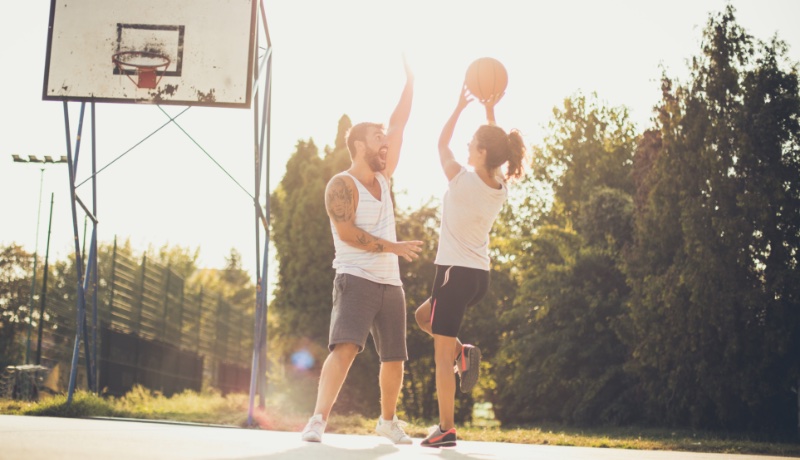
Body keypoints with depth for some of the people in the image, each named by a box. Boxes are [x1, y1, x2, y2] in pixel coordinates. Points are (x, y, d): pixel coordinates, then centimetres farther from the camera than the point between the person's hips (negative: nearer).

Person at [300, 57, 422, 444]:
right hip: (356, 280, -7)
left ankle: (388, 420, 29)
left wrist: (410, 80, 12)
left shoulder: (382, 178, 15)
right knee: (345, 347, -23)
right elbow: (347, 231, -19)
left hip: (390, 283, 8)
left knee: (394, 358, 11)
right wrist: (392, 247, -17)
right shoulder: (342, 184, -7)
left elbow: (398, 124, 15)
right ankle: (319, 420, -28)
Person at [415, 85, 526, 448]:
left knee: (441, 355, -1)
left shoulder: (463, 180, -16)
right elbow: (495, 148, 21)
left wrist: (460, 106, 8)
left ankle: (446, 428, 0)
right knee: (424, 316, 29)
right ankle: (463, 353, 8)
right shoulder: (501, 188, 2)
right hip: (481, 276, 7)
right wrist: (490, 110, 18)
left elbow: (441, 144, 1)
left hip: (455, 272, -7)